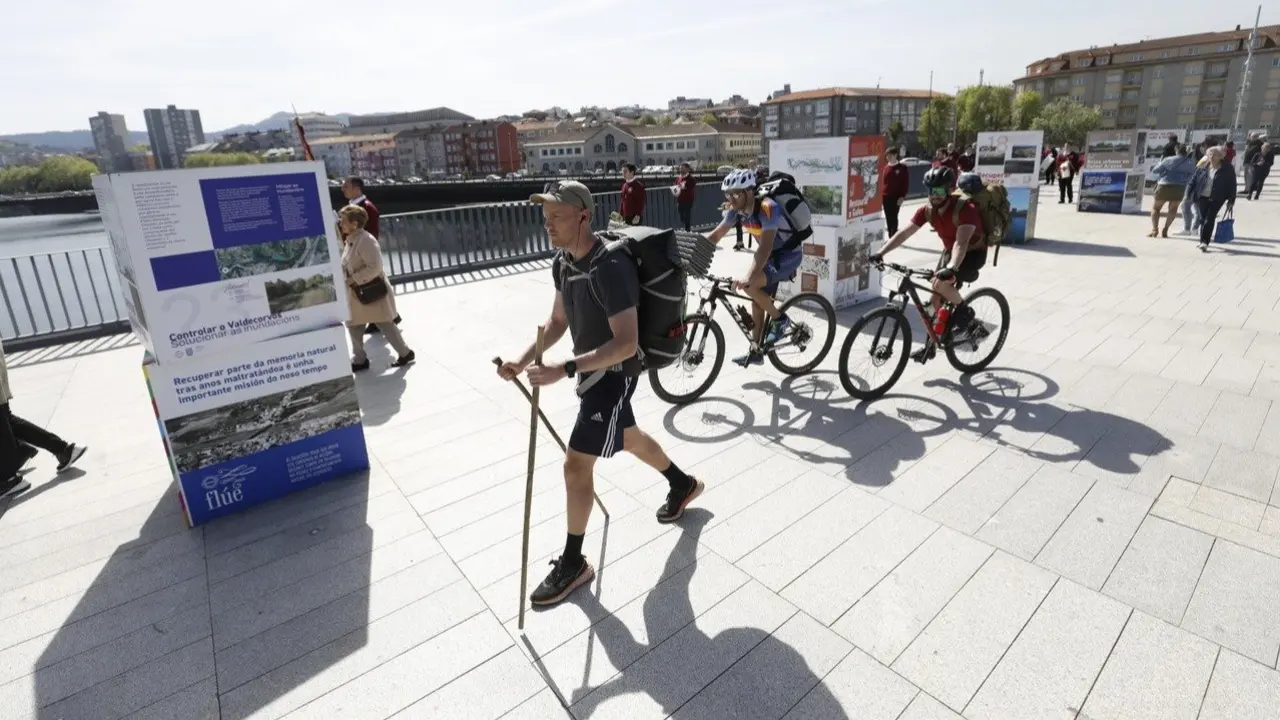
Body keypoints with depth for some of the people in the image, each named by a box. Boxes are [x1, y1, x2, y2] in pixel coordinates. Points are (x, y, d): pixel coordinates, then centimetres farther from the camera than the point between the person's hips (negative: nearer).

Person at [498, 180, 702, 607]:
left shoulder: (610, 269, -29)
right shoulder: (562, 263, -1)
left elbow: (626, 343, -33)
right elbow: (557, 322, 9)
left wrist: (562, 369, -38)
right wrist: (524, 361, -4)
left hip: (614, 373, -10)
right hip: (591, 369, 10)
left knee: (575, 463, -8)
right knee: (627, 438, 27)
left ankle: (573, 564, 11)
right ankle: (683, 486, 52)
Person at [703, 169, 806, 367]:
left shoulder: (768, 208, -32)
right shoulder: (736, 209, -9)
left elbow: (765, 247, -42)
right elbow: (715, 235, -5)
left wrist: (749, 277, -53)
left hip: (788, 255, -8)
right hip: (770, 255, 8)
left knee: (750, 285, -27)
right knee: (757, 301, 7)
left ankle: (780, 320, -5)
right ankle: (756, 351, 17)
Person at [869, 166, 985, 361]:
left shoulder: (964, 209, -30)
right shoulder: (927, 210, -12)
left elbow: (961, 242, -43)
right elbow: (904, 233, -16)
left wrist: (951, 268, -59)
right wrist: (881, 252, -29)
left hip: (973, 253, -7)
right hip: (949, 251, 7)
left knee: (941, 283, -31)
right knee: (937, 298, 6)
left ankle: (964, 310, -3)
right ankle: (931, 345, 18)